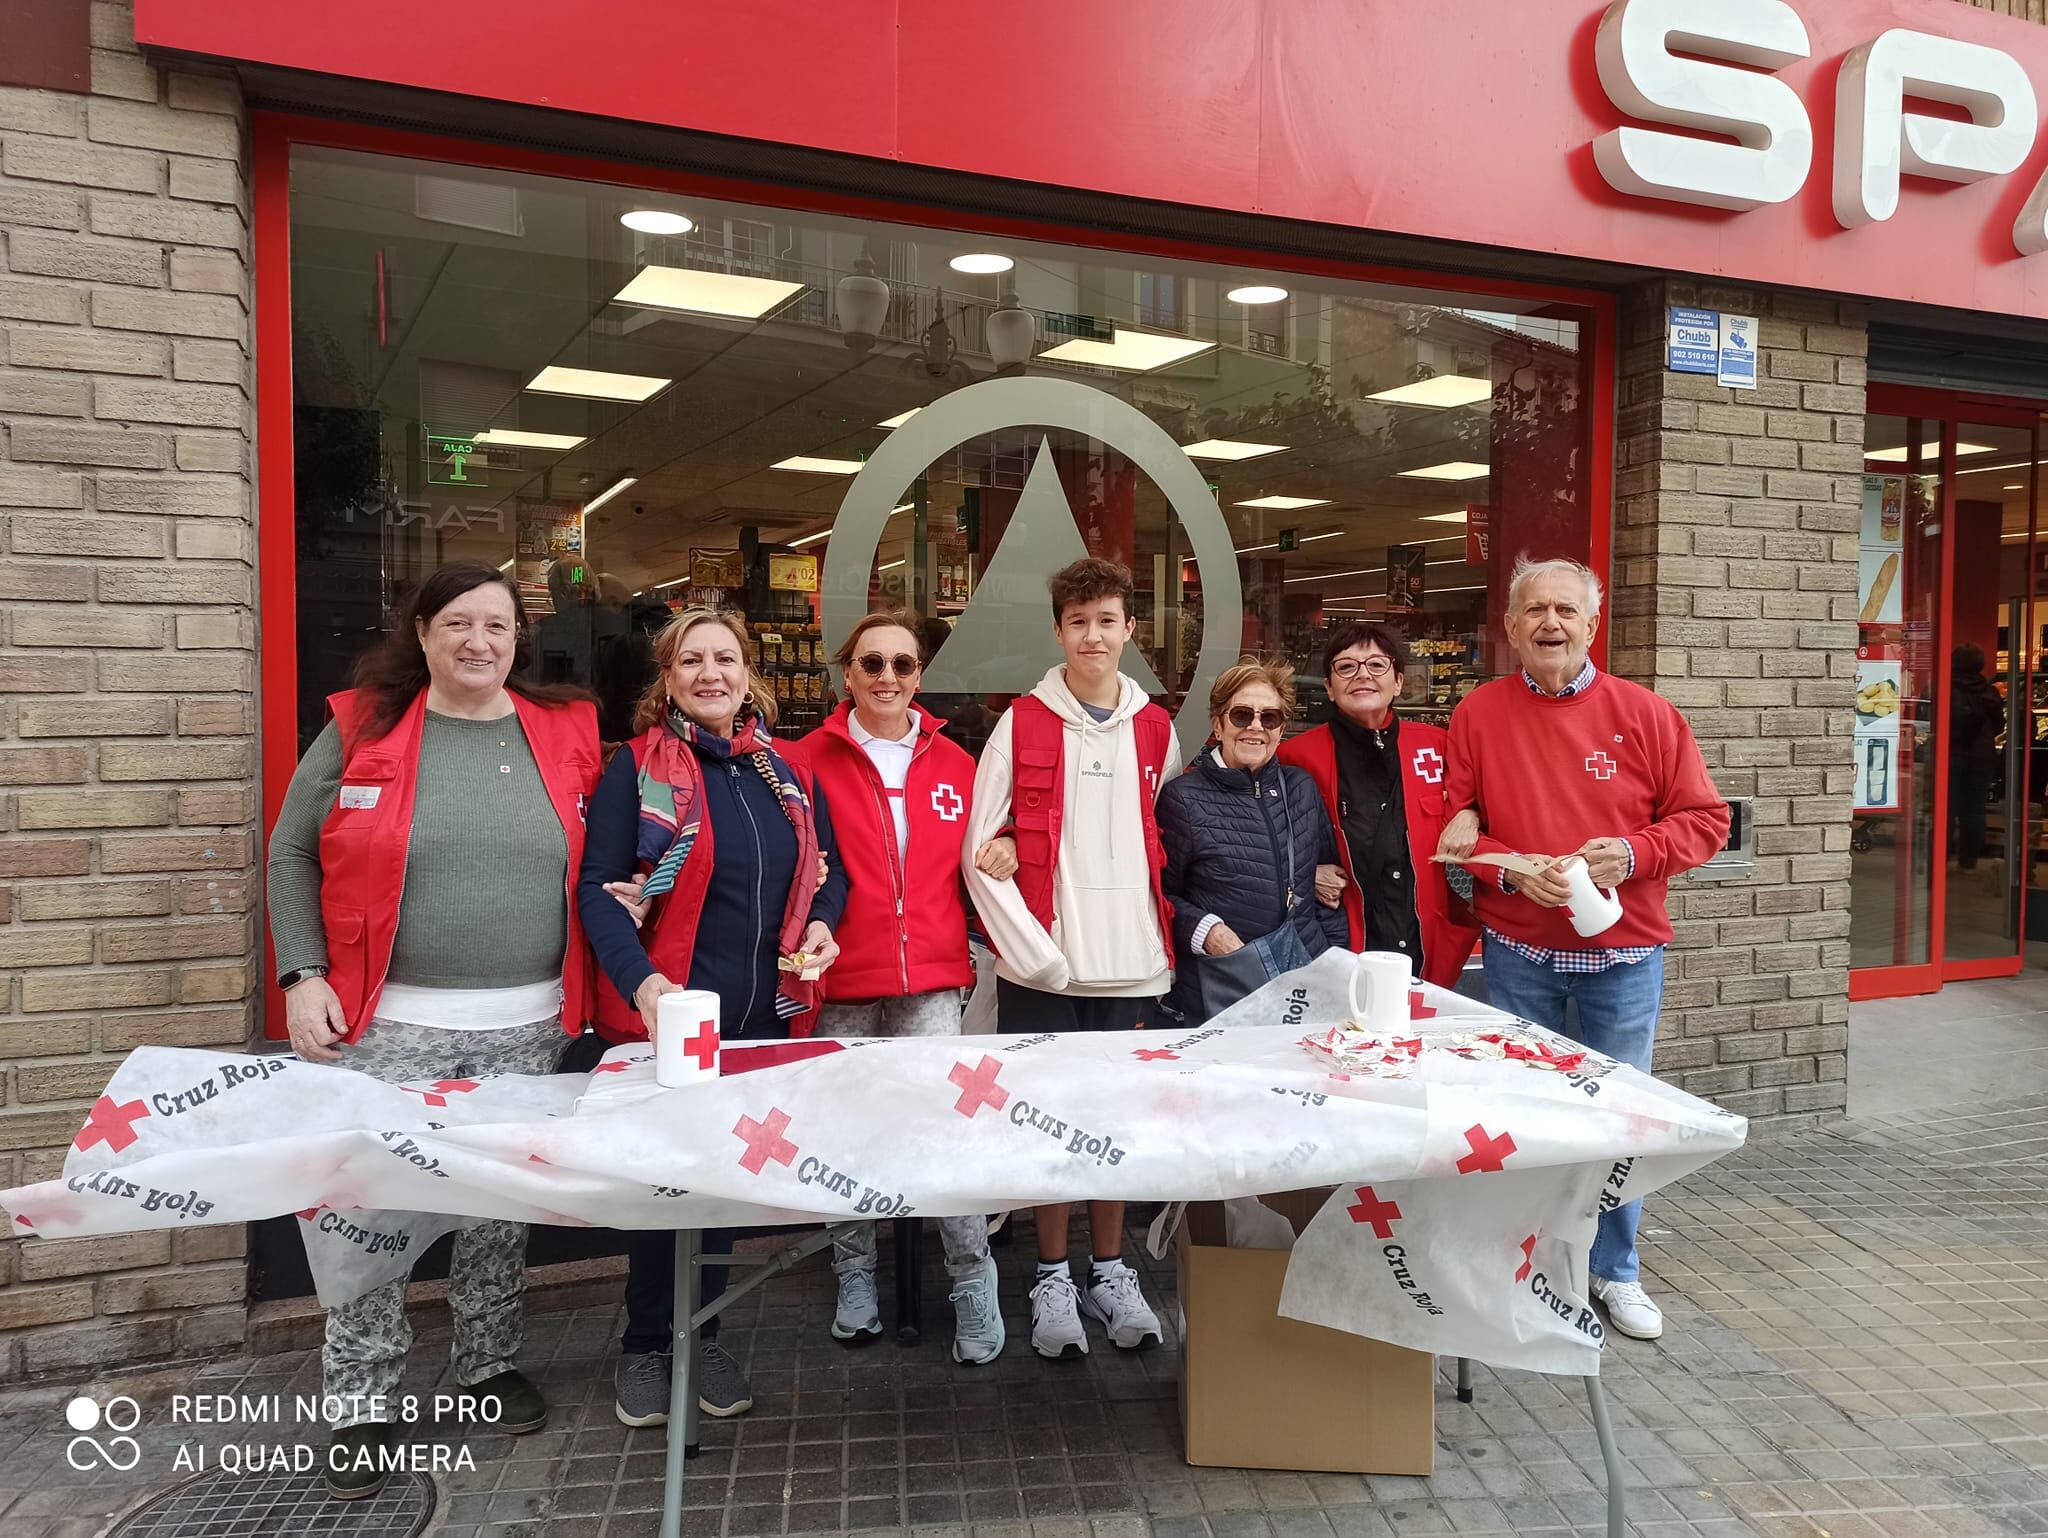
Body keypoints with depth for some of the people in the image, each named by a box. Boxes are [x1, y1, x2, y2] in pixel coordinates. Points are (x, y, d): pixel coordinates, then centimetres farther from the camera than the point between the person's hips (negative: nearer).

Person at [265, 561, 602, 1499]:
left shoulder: (565, 734, 4)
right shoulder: (361, 728, -1)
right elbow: (292, 855, 3)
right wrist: (303, 976, -5)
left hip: (527, 1028, 2)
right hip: (389, 1025, -2)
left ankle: (492, 1366, 33)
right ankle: (360, 1405, 19)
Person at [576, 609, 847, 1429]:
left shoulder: (788, 770, 10)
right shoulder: (638, 767, -5)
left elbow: (828, 867, 17)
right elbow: (600, 888, -11)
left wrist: (821, 922, -5)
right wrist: (644, 982, -26)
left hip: (768, 1014, 4)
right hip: (666, 1014, -4)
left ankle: (702, 1334, 31)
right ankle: (645, 1347, 24)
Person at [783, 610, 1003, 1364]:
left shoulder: (955, 765, 7)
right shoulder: (807, 761, 0)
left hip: (930, 980, 1)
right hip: (841, 984, 0)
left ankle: (973, 1279, 8)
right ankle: (855, 1275, 27)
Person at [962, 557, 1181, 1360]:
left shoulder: (1156, 730, 8)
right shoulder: (1021, 725, -2)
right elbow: (979, 851, -4)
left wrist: (1165, 941, 6)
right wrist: (1031, 948, -11)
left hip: (1131, 967, 3)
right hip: (1042, 969, -2)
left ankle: (1110, 1270, 26)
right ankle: (1052, 1277, 20)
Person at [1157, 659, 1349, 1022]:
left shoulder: (1301, 787, 10)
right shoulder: (1183, 798, -6)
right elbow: (1162, 893, -2)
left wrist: (1337, 957, 11)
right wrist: (1203, 930, -18)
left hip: (1306, 978, 5)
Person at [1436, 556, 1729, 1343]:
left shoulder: (1645, 713, -2)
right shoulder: (1478, 713, -1)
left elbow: (1705, 819, 0)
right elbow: (1454, 828, 0)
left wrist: (1633, 852, -16)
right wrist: (1512, 869, -17)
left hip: (1623, 953, 0)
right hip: (1517, 953, 0)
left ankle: (1615, 1271, 28)